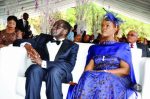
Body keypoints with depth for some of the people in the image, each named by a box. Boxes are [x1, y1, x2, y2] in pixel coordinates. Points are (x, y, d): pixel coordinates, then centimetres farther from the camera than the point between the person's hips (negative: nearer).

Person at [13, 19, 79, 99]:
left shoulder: (72, 46, 12)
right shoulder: (43, 38, 21)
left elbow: (69, 66, -7)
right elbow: (18, 41, 18)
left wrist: (43, 62, -19)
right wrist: (27, 45, -9)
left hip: (60, 72, -2)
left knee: (54, 71, -36)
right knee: (35, 69, -32)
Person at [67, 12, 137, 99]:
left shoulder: (123, 47, 16)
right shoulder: (94, 48, 26)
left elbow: (126, 70, 2)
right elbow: (88, 69, 11)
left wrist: (105, 72, -12)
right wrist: (92, 74, -13)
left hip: (116, 80, -2)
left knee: (104, 79, -38)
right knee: (88, 78, -34)